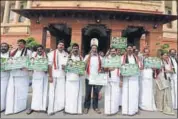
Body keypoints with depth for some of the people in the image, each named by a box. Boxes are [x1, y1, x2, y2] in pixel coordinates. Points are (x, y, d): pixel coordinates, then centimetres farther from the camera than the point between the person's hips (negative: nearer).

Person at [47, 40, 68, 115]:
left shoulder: (66, 55, 6)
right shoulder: (52, 53, -2)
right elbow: (50, 65, -5)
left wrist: (65, 66, -9)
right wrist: (50, 76, -10)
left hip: (62, 75, 3)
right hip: (53, 75, -2)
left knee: (61, 92, 7)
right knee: (52, 92, 6)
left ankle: (59, 107, 25)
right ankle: (51, 109, 18)